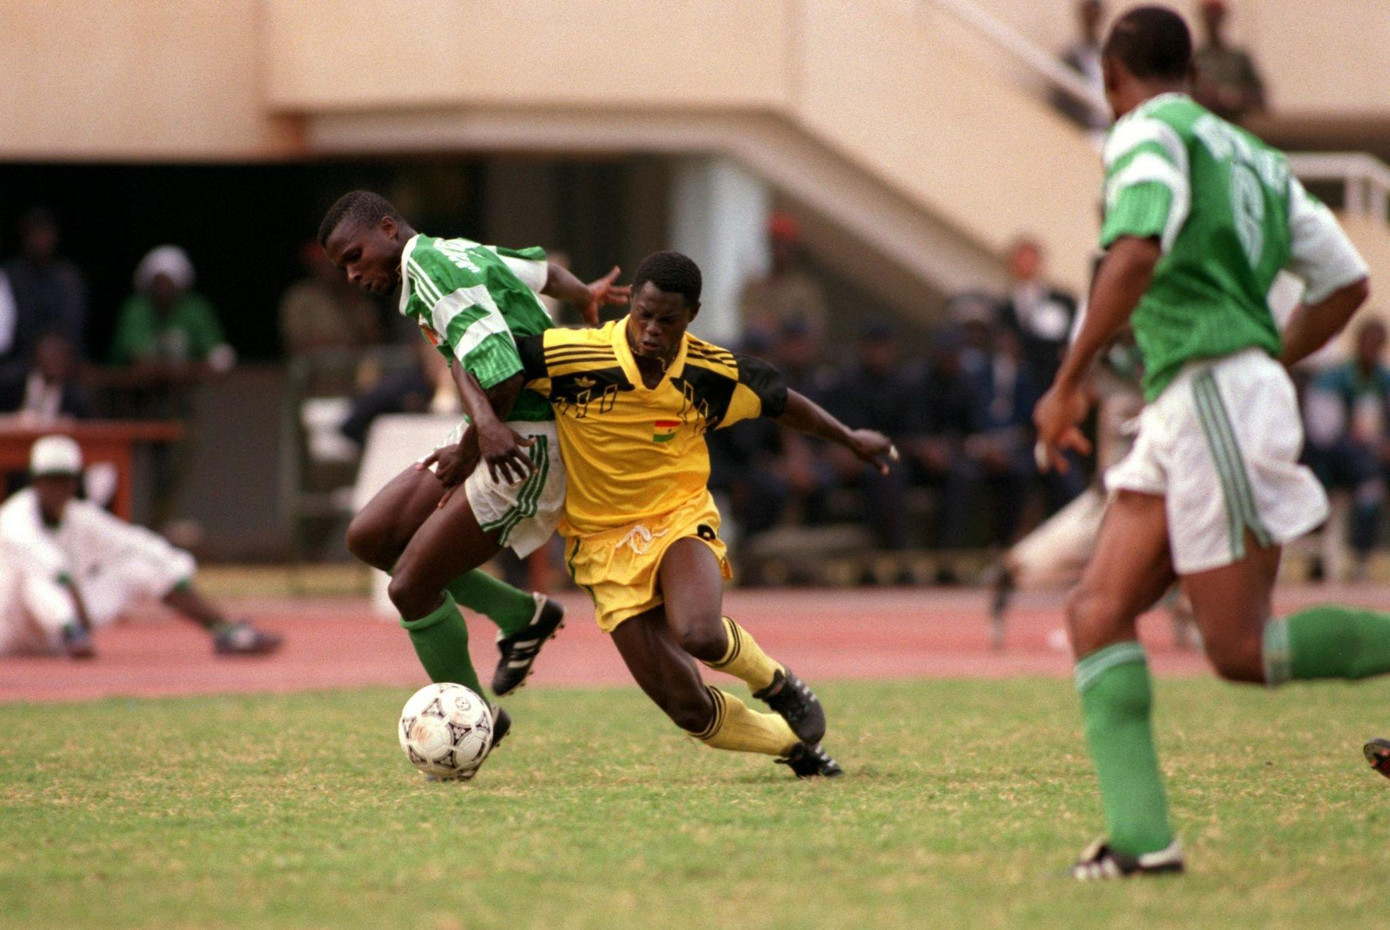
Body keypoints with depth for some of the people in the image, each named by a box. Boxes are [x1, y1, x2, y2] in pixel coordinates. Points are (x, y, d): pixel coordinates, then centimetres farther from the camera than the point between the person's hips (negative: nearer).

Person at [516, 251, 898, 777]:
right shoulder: (573, 357, -19)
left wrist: (850, 439, 24)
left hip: (680, 519, 0)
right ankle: (797, 745, 20)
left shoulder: (713, 374, -9)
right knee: (688, 709, -8)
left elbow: (777, 400, 11)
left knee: (700, 634, -34)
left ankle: (777, 684, 1)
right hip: (603, 538, 0)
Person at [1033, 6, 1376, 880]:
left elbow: (1136, 253, -22)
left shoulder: (1150, 134, -4)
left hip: (1212, 393, -9)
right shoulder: (1255, 156, 22)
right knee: (1098, 611, -1)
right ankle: (1141, 834, -12)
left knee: (1241, 651, -8)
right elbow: (1347, 281, 23)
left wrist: (1069, 382, -17)